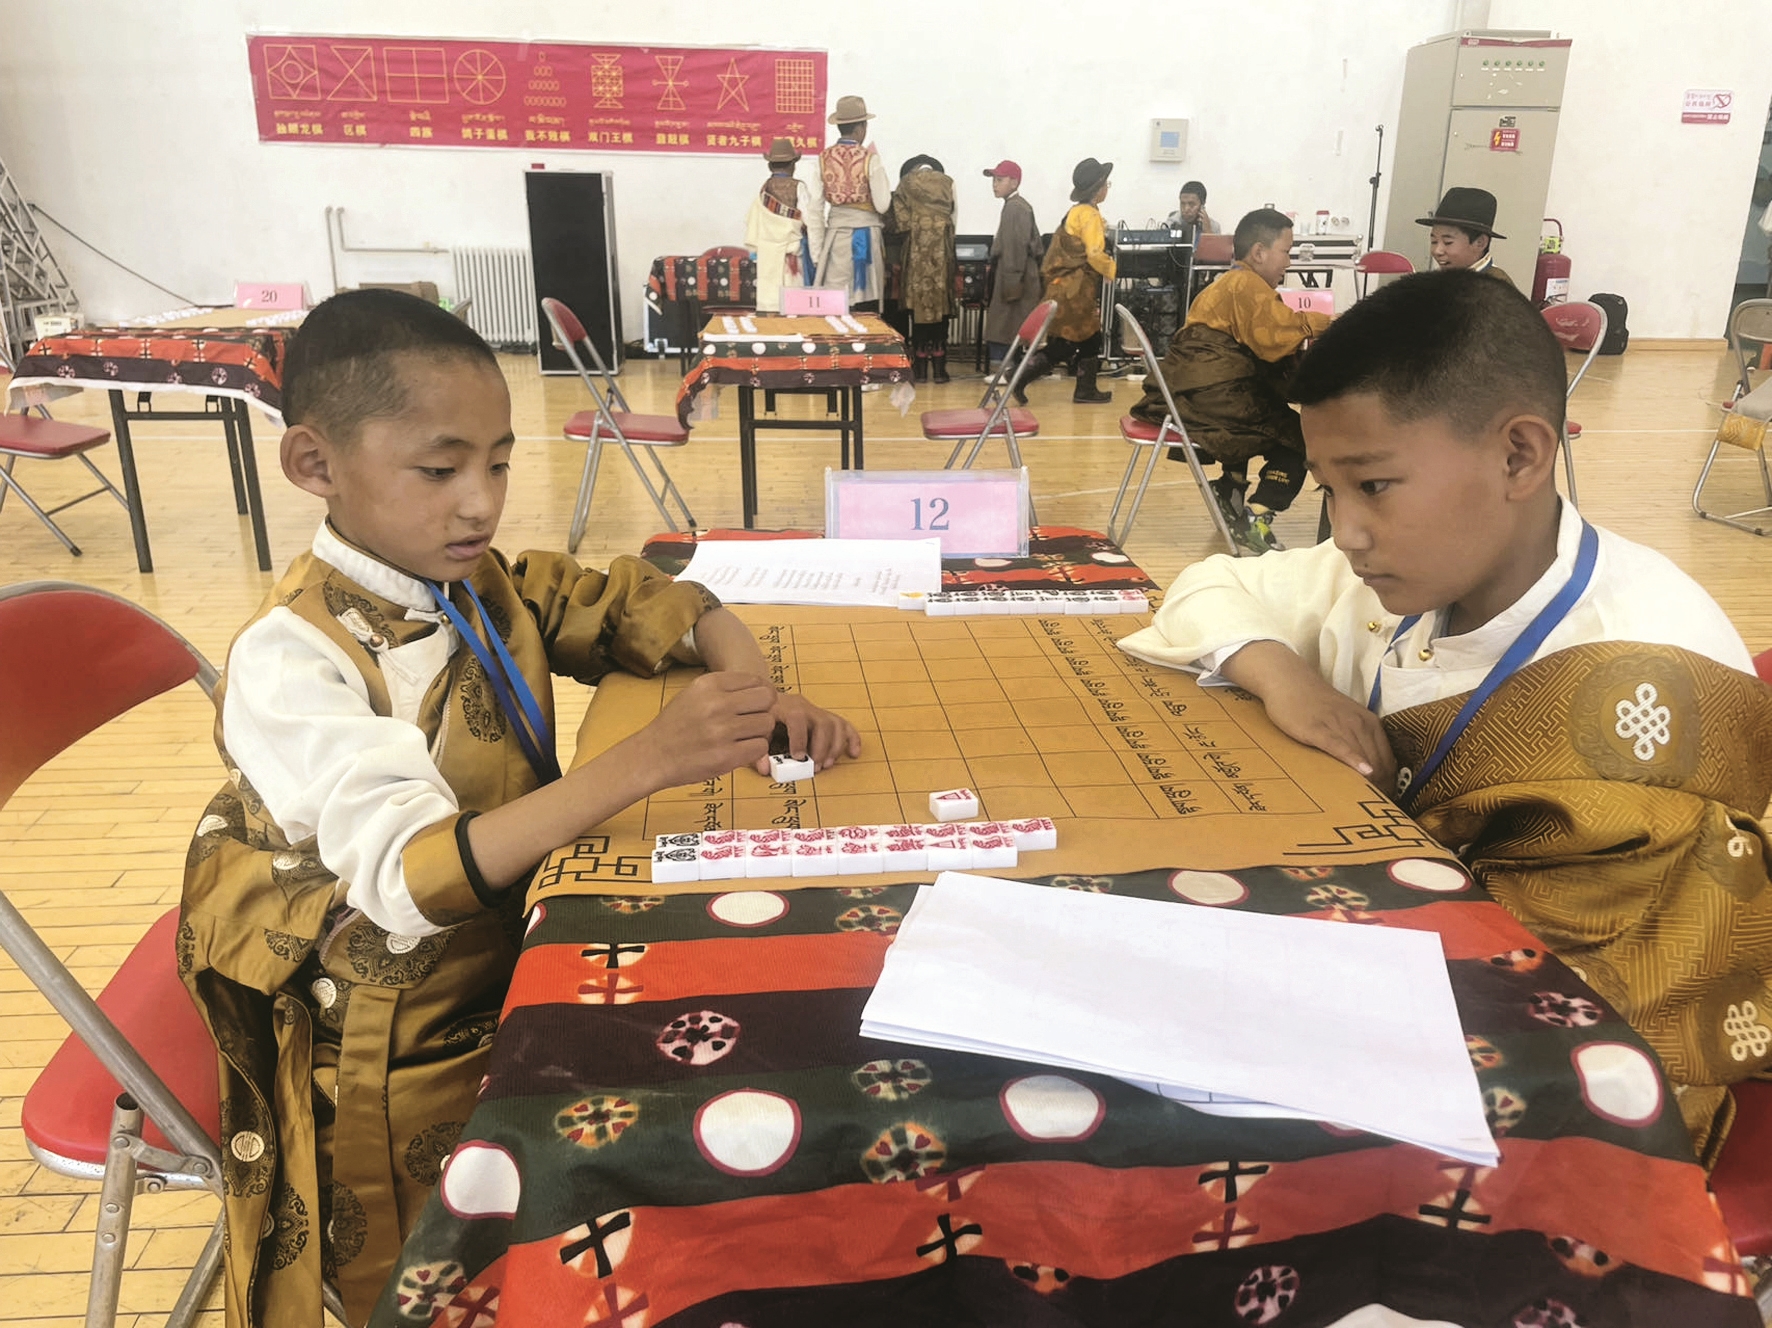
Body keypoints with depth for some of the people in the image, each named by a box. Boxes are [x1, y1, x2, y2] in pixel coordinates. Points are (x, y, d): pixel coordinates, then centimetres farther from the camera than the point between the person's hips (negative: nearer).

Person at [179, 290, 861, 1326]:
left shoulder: (483, 586, -4)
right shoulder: (291, 657, -23)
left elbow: (637, 601, 7)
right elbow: (412, 883, -33)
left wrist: (751, 686, -15)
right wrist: (645, 762, -45)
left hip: (525, 961, 6)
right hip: (412, 1074, -5)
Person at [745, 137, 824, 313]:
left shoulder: (763, 189, 5)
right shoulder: (798, 188, -7)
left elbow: (751, 221, 7)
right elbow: (813, 220, -9)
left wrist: (754, 249, 17)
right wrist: (817, 252, -3)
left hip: (767, 252, 4)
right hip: (792, 250, -4)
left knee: (768, 295, 7)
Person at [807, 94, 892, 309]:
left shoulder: (824, 158, 1)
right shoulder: (869, 159, -8)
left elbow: (815, 205, 2)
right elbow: (882, 205, -9)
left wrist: (816, 251, 8)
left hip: (835, 234, 3)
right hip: (865, 233, -3)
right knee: (866, 300, 3)